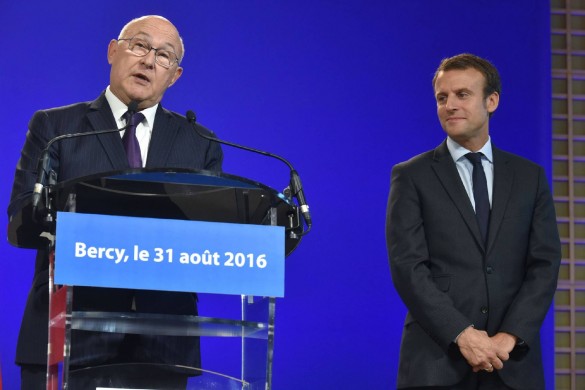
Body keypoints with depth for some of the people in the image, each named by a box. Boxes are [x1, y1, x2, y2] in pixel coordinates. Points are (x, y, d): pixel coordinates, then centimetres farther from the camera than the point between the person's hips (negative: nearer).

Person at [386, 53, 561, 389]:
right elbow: (408, 267, -6)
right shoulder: (412, 177, 3)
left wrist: (509, 337, -10)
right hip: (437, 361, -2)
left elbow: (545, 264, 3)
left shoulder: (530, 177, 11)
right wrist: (462, 335, -16)